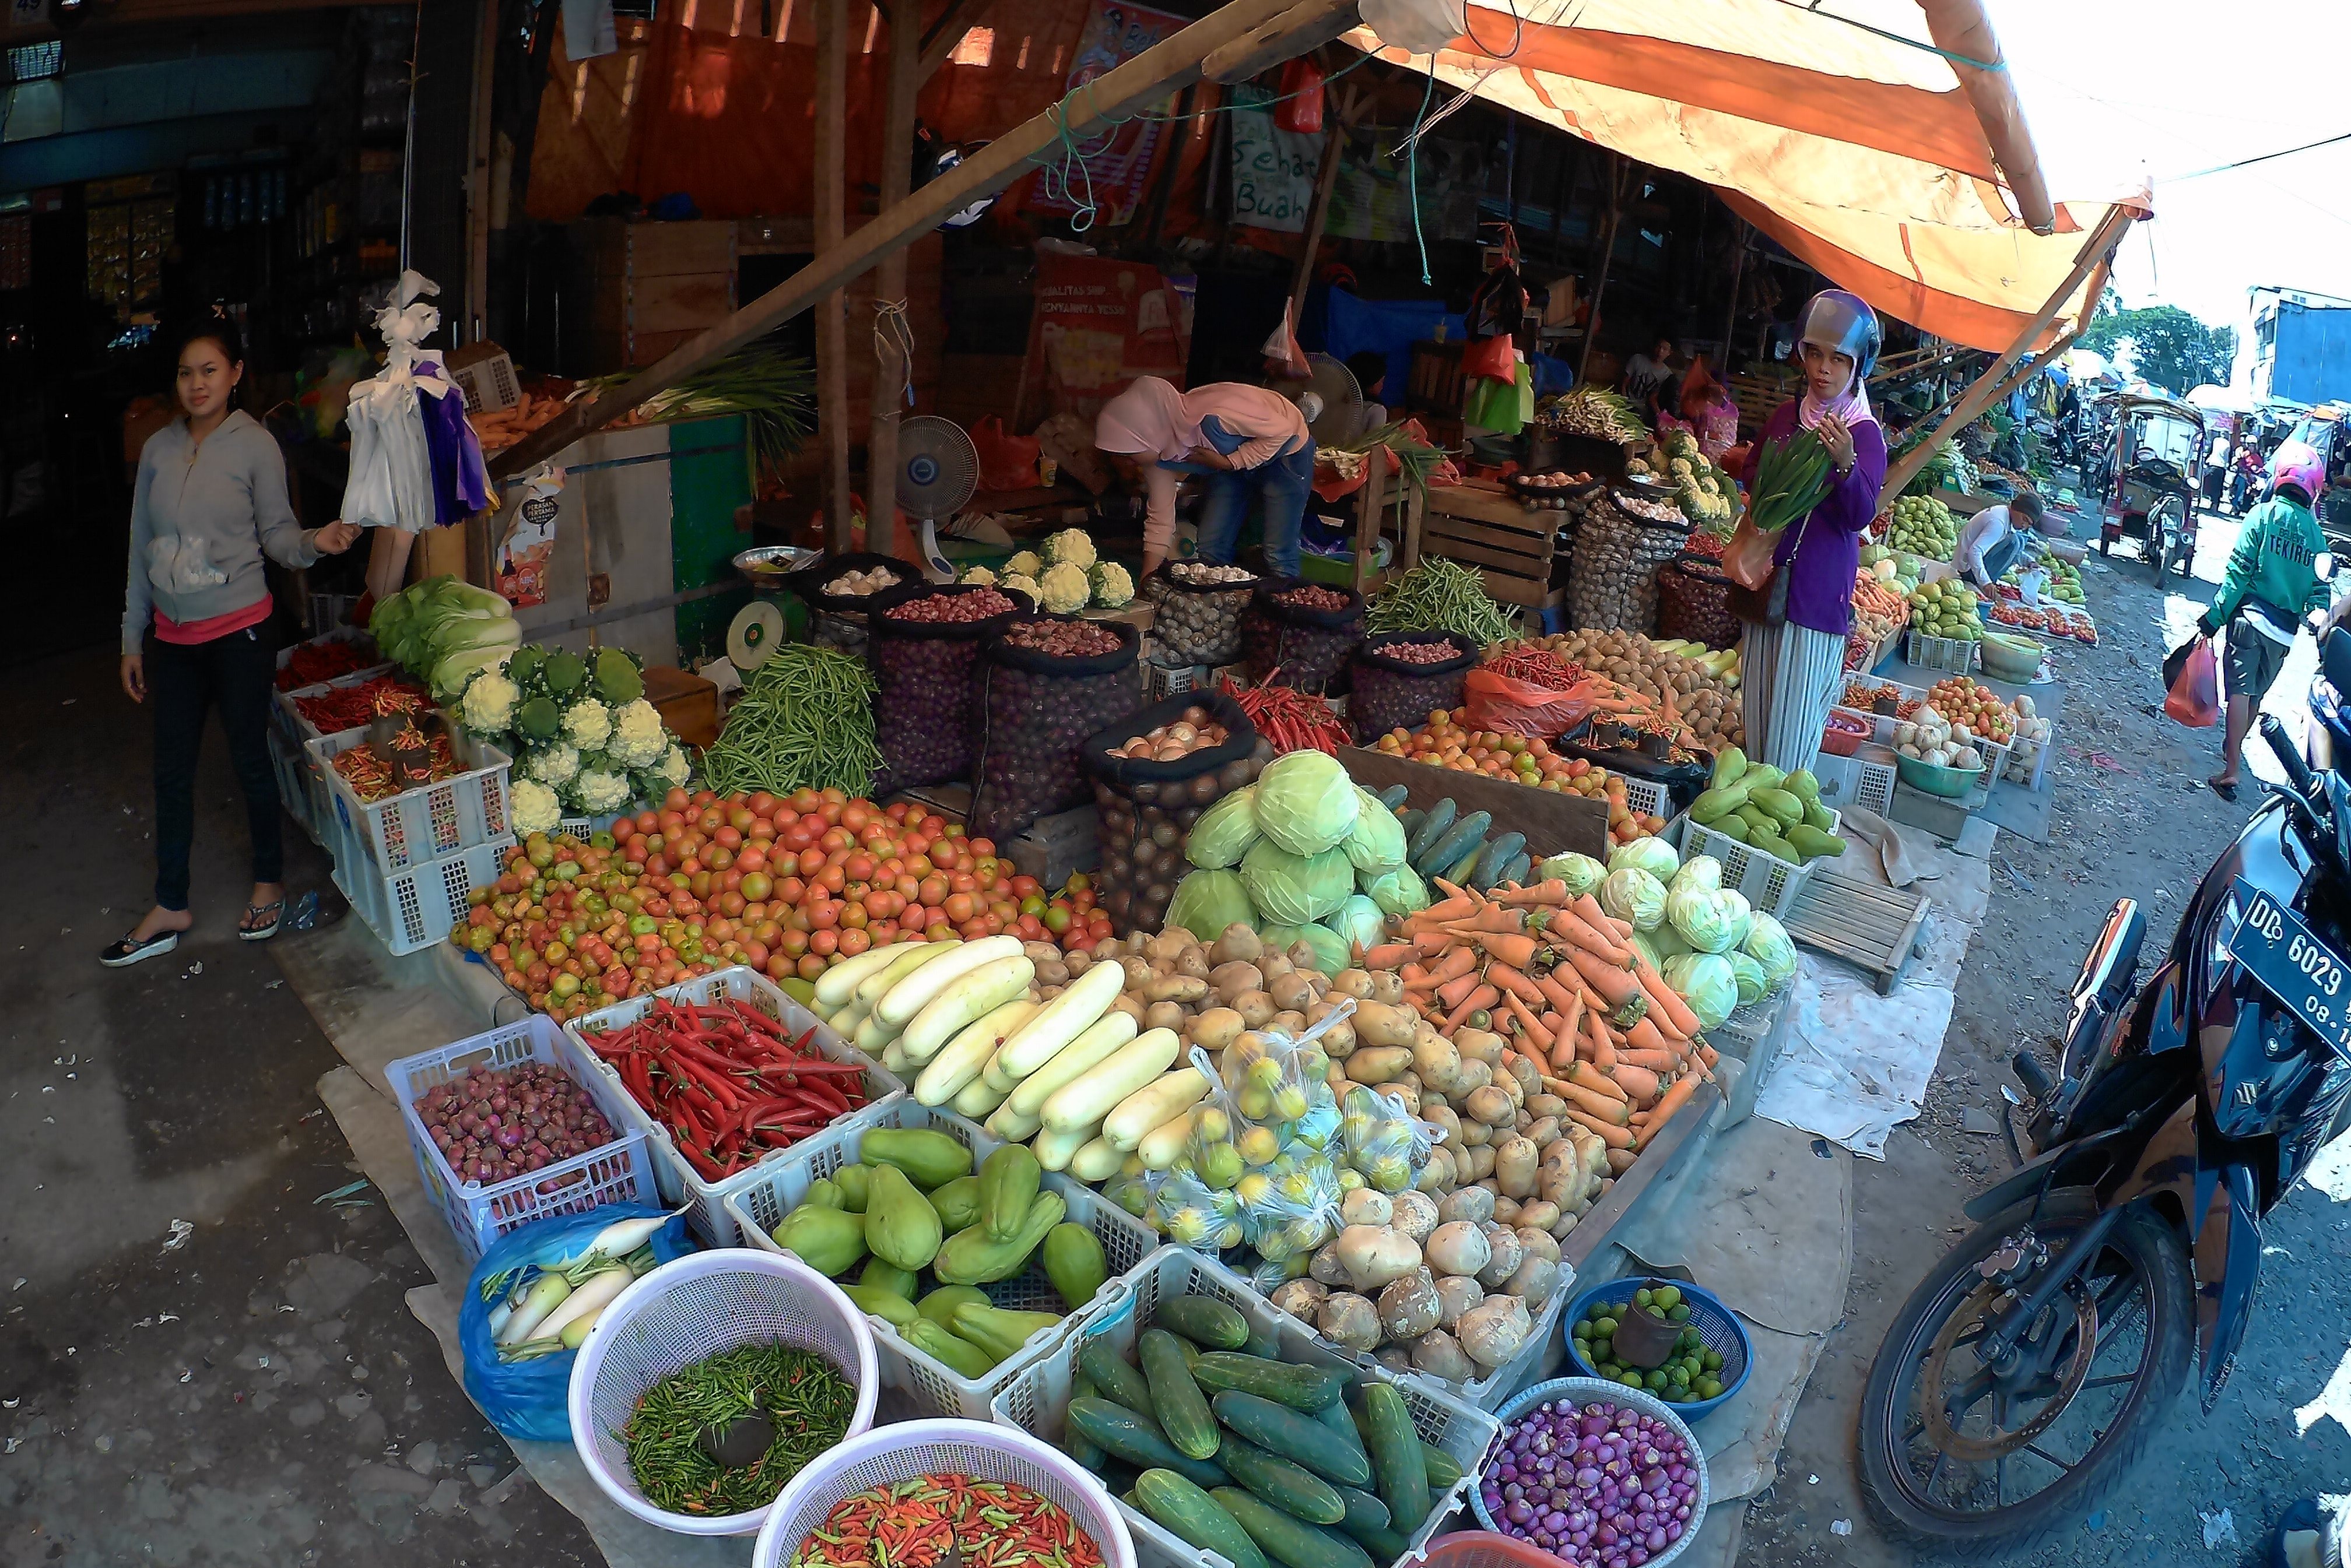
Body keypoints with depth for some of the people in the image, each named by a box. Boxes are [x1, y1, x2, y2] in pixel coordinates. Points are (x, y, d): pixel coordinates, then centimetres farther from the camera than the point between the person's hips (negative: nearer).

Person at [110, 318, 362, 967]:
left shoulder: (255, 445, -6)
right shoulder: (158, 449, 5)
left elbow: (277, 534, -4)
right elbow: (141, 549, 9)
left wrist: (315, 541, -28)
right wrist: (133, 639, 11)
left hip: (239, 629, -4)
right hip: (172, 634, 4)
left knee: (250, 757, 7)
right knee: (171, 770, 10)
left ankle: (269, 882, 26)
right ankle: (170, 908, 22)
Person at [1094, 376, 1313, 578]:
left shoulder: (1211, 419, -41)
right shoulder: (1159, 454, -17)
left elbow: (1283, 430, -28)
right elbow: (1160, 520, -6)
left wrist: (1230, 462, -30)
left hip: (1284, 450, -6)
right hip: (1231, 462, 6)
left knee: (1278, 556, -10)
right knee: (1210, 551, 2)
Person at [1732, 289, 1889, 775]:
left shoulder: (1866, 434, -9)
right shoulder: (1786, 414, 7)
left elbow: (1860, 517, -19)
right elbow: (1752, 474, 20)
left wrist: (1845, 462, -36)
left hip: (1819, 586, -6)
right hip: (1769, 572, 6)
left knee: (1796, 705, -2)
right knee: (1758, 700, 12)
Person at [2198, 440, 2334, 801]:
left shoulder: (2264, 514, -4)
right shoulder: (2316, 533, 9)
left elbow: (2239, 571, -10)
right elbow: (2320, 591, 6)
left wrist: (2214, 616, -10)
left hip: (2251, 615, -4)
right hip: (2286, 630, 4)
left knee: (2240, 691, -7)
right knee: (2256, 694, 19)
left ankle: (2230, 772, -13)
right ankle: (2233, 747, 37)